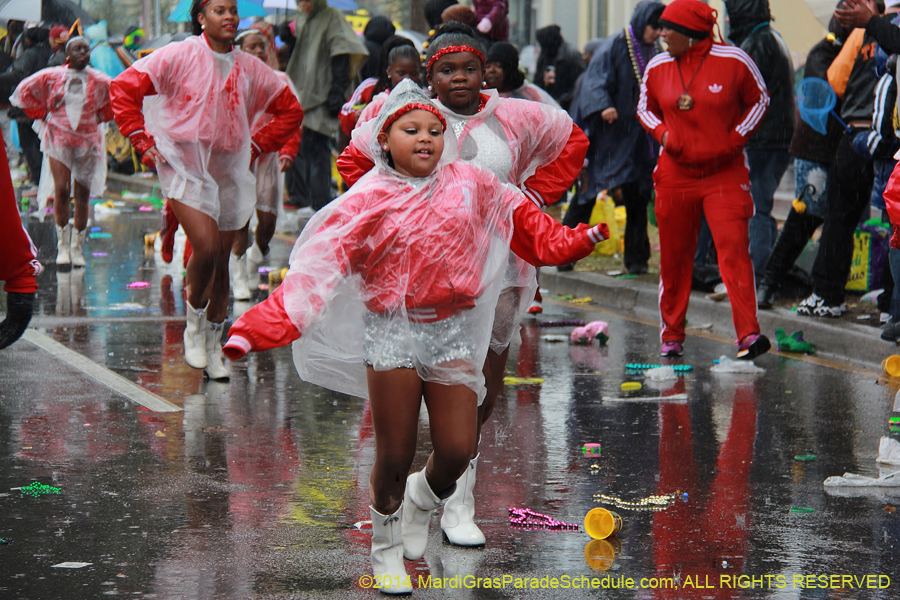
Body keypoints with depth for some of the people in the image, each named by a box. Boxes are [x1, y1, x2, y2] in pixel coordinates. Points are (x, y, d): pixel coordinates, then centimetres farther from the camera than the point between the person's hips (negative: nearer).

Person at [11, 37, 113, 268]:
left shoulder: (100, 81, 2)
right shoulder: (51, 77, 1)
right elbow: (24, 92, 11)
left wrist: (98, 117, 8)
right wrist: (44, 115, 6)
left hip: (88, 141, 1)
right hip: (59, 138, -1)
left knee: (82, 195, 1)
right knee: (61, 190, -12)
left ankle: (77, 247, 10)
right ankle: (62, 245, -2)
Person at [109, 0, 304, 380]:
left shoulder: (250, 69, 7)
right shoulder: (179, 57, -5)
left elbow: (290, 109, 18)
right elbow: (123, 89, -6)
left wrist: (257, 146, 9)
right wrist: (143, 141, -8)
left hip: (230, 170, 4)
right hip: (185, 166, -4)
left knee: (221, 260, 5)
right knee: (206, 246, -20)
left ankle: (212, 344, 20)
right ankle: (194, 318, 7)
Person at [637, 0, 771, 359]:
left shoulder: (733, 61, -7)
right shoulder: (658, 67, 3)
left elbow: (759, 101, 6)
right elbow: (645, 108, 19)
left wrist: (736, 138, -6)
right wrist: (663, 133, -1)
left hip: (725, 172, -3)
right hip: (675, 174, 3)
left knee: (734, 250, -15)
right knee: (673, 258, 8)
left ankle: (748, 335, -19)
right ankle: (671, 336, 22)